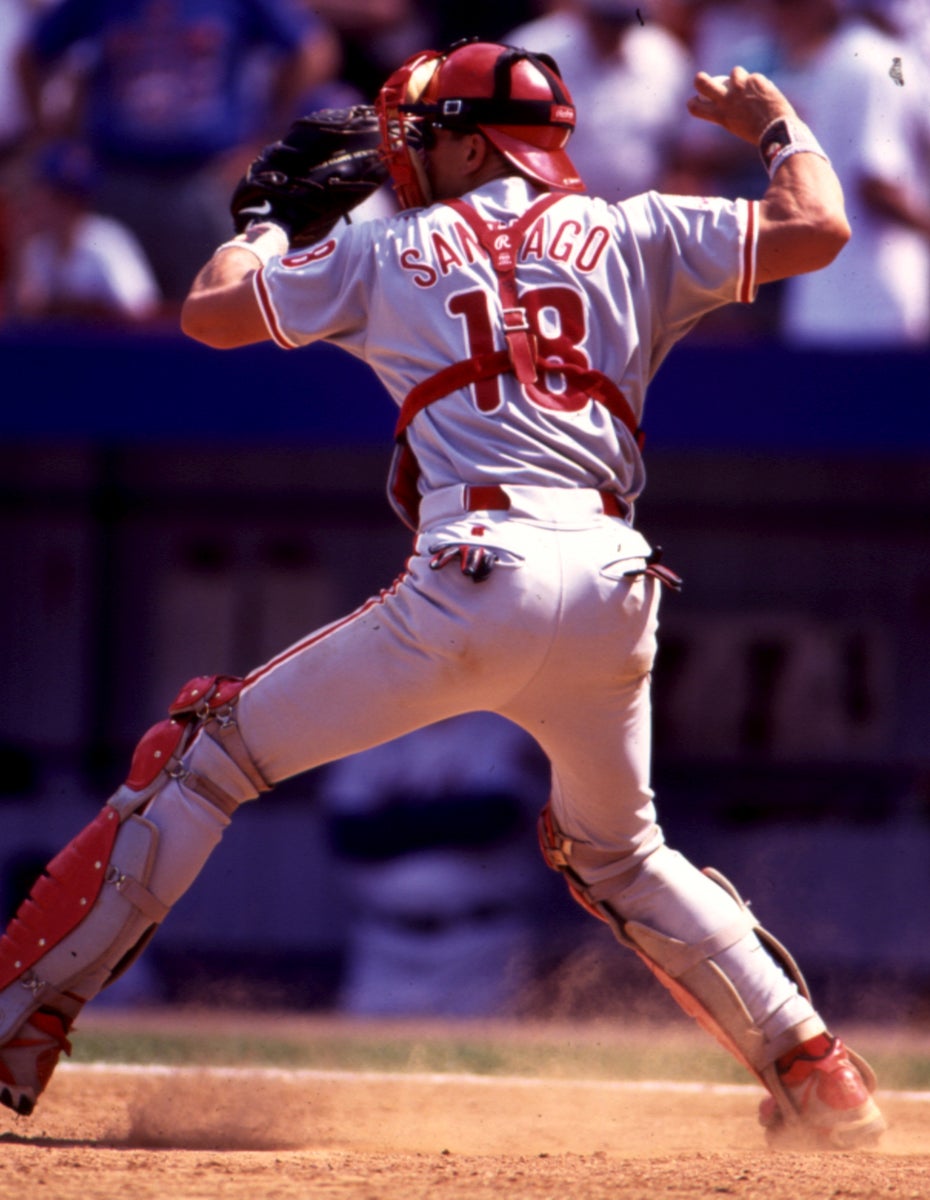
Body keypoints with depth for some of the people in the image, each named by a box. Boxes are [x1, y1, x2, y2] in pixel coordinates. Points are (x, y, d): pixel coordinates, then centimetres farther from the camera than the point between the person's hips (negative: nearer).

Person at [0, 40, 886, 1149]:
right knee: (619, 855, 29)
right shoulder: (631, 234, 17)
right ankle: (814, 1072, 20)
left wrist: (271, 223, 44)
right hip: (614, 588, 3)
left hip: (473, 579, -3)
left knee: (210, 753, 9)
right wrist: (772, 121, 34)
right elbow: (818, 227, 14)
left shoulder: (391, 250, 15)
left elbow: (208, 313, 24)